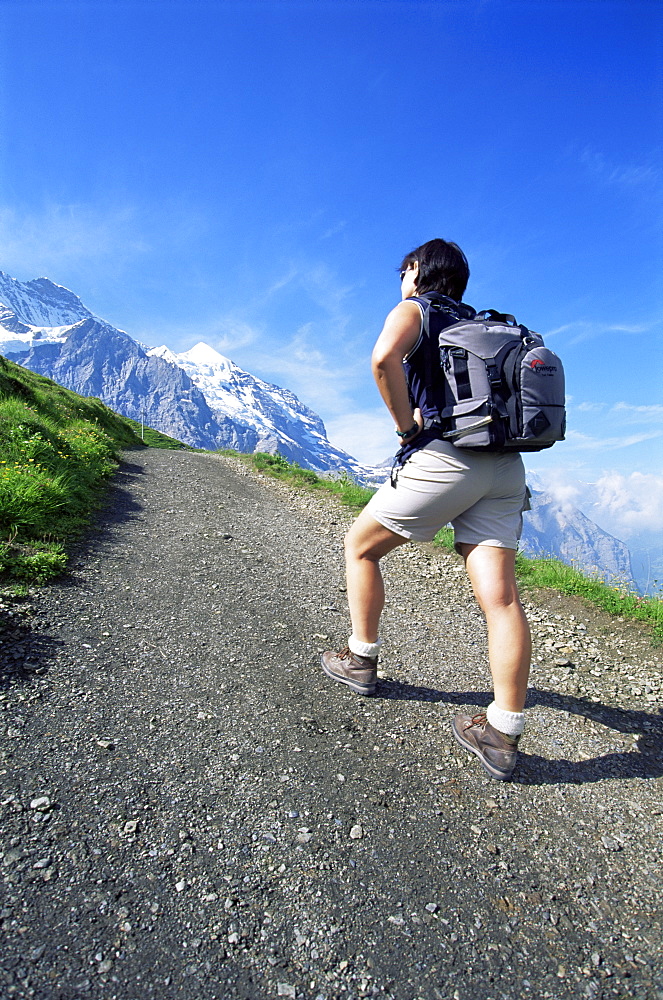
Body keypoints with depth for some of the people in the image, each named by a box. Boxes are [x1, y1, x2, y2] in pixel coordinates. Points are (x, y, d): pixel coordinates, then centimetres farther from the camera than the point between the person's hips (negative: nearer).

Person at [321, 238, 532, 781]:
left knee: (361, 547, 13)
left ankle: (361, 659, 23)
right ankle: (503, 733, 4)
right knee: (500, 594, 0)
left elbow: (384, 357, -17)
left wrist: (407, 424, -6)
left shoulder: (413, 309, 8)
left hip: (443, 456, -6)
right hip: (505, 466, 7)